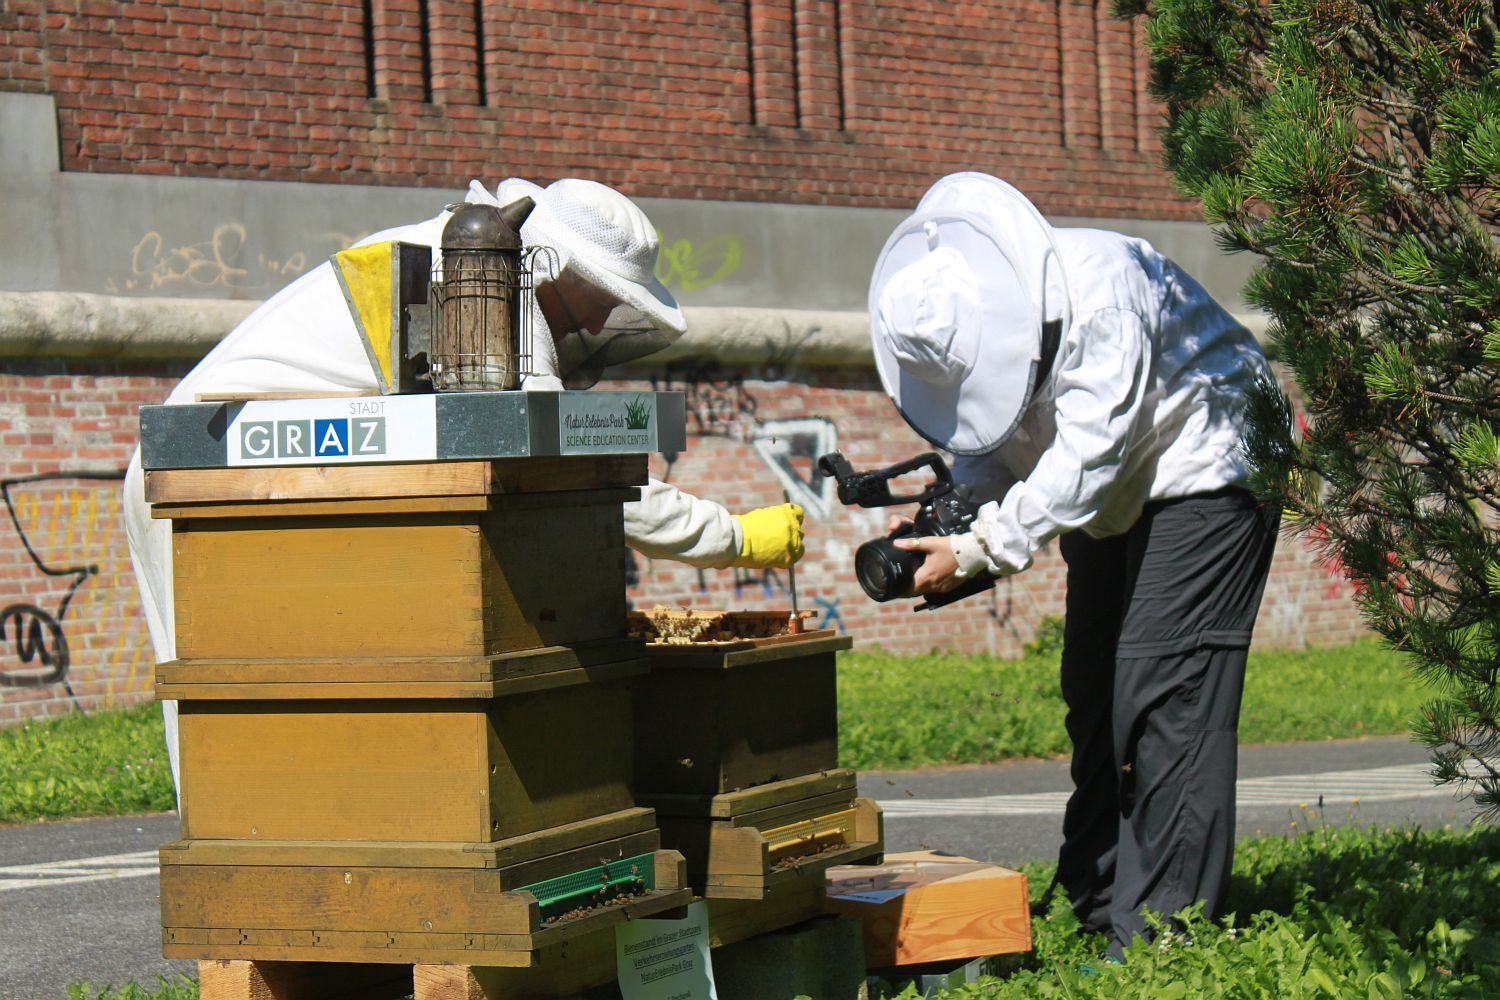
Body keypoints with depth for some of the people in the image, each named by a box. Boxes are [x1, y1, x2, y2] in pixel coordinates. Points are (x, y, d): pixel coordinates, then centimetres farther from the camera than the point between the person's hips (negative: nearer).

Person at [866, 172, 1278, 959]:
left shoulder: (1099, 287, -34)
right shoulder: (966, 317, -9)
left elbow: (1088, 451, -35)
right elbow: (989, 442, 3)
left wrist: (978, 550, -34)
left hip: (1202, 473, -9)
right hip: (1116, 501, 9)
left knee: (1163, 693, -15)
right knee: (1093, 694, 8)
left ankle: (1162, 930, -14)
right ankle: (1094, 909, 17)